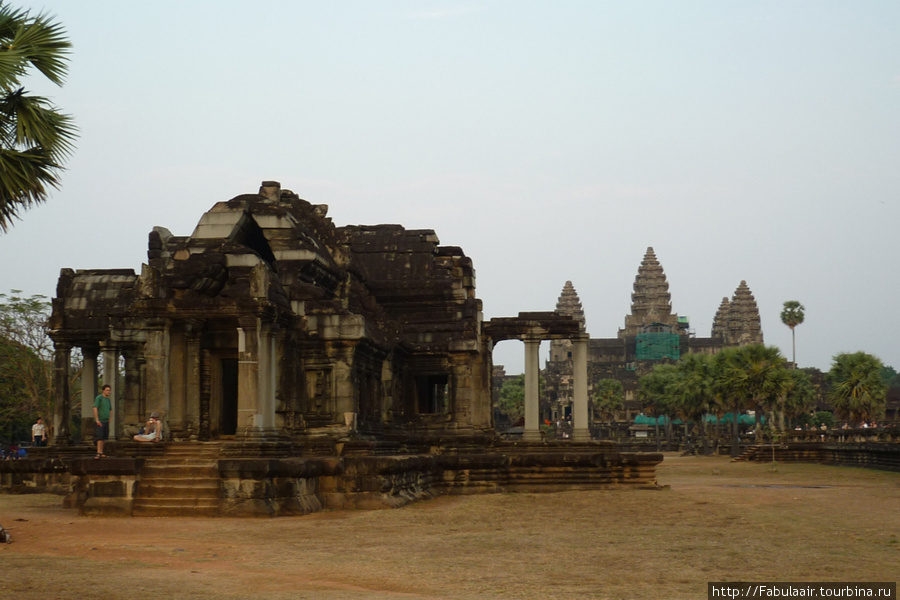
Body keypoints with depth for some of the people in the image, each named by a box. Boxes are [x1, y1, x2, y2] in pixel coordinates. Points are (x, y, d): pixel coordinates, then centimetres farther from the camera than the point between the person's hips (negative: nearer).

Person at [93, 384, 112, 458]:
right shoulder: (99, 398, -6)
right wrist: (97, 420, -19)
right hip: (99, 422, -7)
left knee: (104, 438, 7)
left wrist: (109, 419, 18)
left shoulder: (108, 400, 16)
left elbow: (110, 410, 28)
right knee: (100, 438, -13)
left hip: (106, 421, 7)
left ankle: (101, 453, 11)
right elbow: (95, 409, -14)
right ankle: (99, 453, -17)